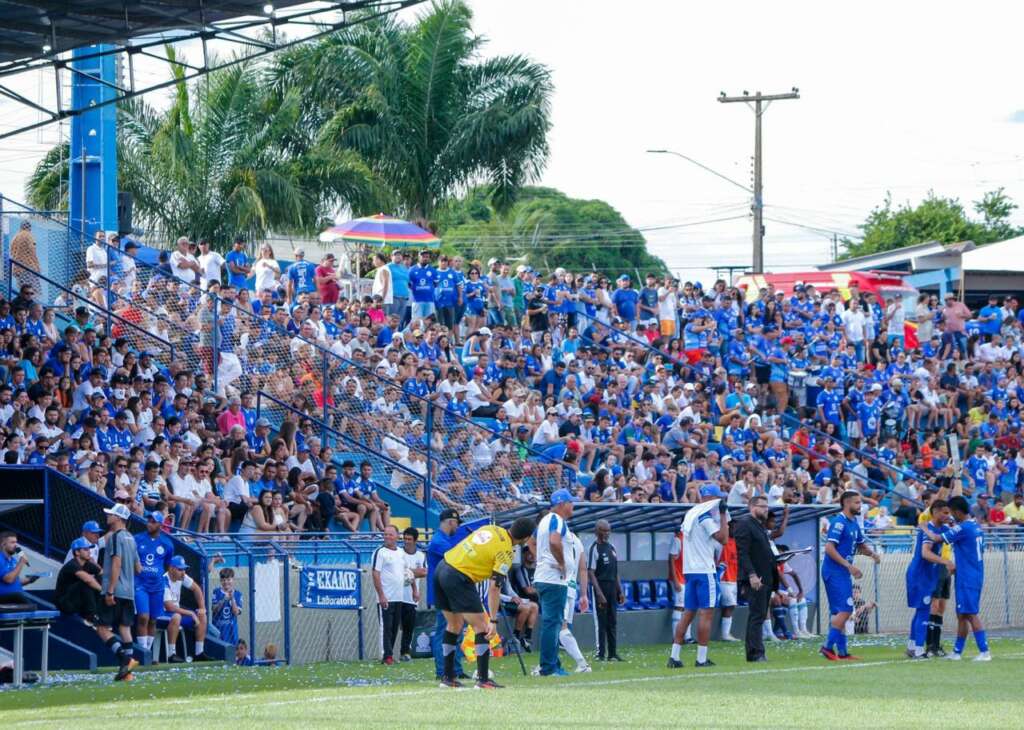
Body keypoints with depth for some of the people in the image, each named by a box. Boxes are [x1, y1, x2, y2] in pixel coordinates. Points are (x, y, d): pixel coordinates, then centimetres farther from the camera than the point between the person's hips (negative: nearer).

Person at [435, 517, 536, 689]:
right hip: (459, 579, -9)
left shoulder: (492, 529, 10)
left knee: (454, 624, 21)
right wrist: (493, 620, -15)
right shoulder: (505, 552, -12)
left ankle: (448, 677, 25)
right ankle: (483, 680, -7)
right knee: (481, 627, -2)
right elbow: (494, 588, -16)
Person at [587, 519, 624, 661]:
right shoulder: (595, 548, -9)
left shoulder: (611, 547, 14)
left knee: (612, 622, 10)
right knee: (601, 622, -6)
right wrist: (599, 594, -20)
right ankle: (600, 654, -4)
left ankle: (612, 653, 14)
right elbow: (590, 573, -14)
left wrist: (620, 591, 16)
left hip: (612, 587, 8)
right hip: (601, 587, -7)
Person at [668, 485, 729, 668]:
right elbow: (723, 538, -16)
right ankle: (701, 658, -8)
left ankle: (674, 656, 4)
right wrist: (723, 514, -8)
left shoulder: (690, 514, 16)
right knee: (706, 613, -5)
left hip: (689, 570, 9)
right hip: (705, 571, -9)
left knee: (688, 613, 9)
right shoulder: (705, 516, -11)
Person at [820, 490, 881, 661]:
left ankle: (842, 651, 14)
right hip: (834, 571, -10)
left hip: (843, 572, 10)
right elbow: (829, 548, -21)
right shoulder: (839, 522, -14)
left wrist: (872, 554, 7)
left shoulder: (854, 523, 15)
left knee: (840, 613, 11)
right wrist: (849, 566, -23)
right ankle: (828, 646, -12)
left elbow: (860, 545, 28)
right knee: (845, 610, -14)